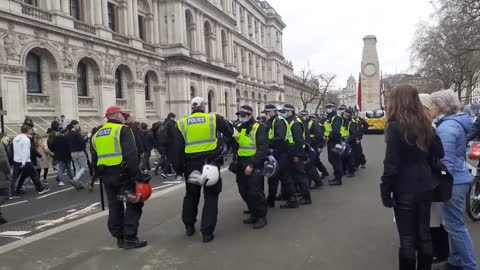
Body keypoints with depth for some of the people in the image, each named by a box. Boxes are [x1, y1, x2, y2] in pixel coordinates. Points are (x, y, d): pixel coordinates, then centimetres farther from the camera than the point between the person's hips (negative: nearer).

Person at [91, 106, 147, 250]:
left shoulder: (97, 134, 16)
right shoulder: (123, 130, -9)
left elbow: (94, 160, 18)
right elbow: (131, 155, -20)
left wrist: (100, 175, 25)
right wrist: (136, 174, -19)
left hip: (107, 175, 8)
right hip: (123, 174, -8)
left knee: (114, 206, 13)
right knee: (133, 204, -1)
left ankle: (120, 238, 18)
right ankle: (130, 238, -2)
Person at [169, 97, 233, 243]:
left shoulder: (182, 123, 1)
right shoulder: (214, 119, -3)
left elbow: (176, 148, 0)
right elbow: (230, 133, 6)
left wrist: (178, 167, 7)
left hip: (191, 164, 3)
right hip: (210, 163, -2)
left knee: (191, 195, 21)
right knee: (211, 196, 7)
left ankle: (189, 226, 32)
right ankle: (207, 232, 6)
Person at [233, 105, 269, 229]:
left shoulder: (259, 128, -10)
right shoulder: (239, 129, 14)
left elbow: (262, 149, -17)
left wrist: (252, 165, -23)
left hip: (254, 165, -7)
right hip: (242, 165, 8)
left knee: (255, 192, -7)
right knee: (244, 192, 11)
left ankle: (262, 216, 10)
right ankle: (254, 214, 27)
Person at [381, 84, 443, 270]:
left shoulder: (395, 127, -14)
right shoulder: (426, 124, 4)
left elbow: (391, 164, -16)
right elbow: (438, 154, 12)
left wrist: (385, 190, -10)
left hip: (404, 190, -6)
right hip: (425, 188, 6)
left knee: (407, 238, 3)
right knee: (424, 234, 15)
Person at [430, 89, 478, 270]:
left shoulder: (446, 127, -20)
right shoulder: (457, 123, 11)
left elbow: (446, 162, -23)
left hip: (453, 182, -10)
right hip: (458, 179, 10)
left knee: (455, 226, 0)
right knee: (453, 223, 18)